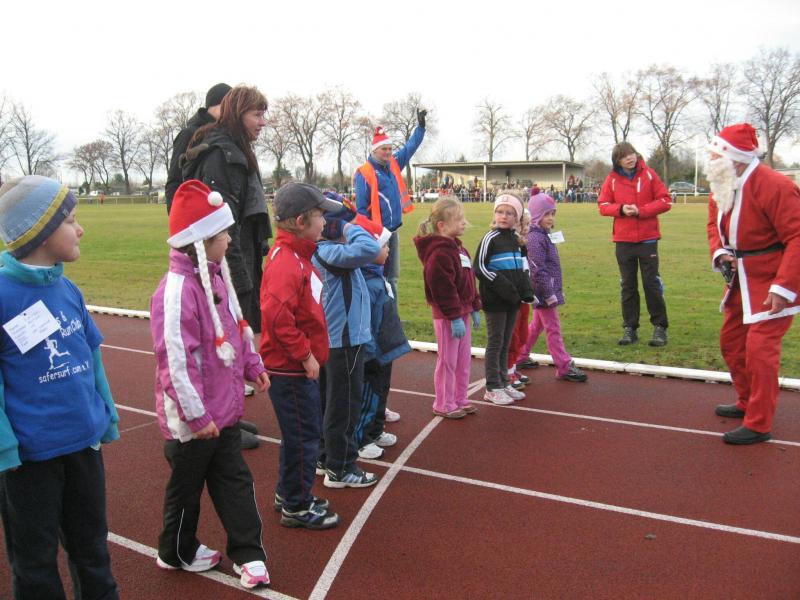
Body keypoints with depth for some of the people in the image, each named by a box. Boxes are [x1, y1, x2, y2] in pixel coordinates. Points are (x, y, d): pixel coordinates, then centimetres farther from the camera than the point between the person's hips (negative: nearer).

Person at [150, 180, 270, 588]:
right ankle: (176, 553, 37)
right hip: (192, 418, -8)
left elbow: (237, 328, 17)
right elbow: (176, 360, -27)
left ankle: (247, 552, 28)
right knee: (186, 486, 14)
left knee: (234, 480, 16)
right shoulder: (177, 290, -26)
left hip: (224, 408, 8)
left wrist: (253, 366, 14)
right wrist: (196, 415, -23)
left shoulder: (215, 276, 3)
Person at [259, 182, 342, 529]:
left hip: (299, 365, 10)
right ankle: (297, 508, 19)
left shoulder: (296, 255, 9)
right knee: (304, 436, 3)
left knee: (300, 432, 21)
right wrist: (305, 354, -23)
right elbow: (277, 315, -33)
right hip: (291, 368, -10)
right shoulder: (285, 261, -22)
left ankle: (289, 493, 37)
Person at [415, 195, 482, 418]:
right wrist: (454, 317, -23)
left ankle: (459, 399, 30)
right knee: (447, 360, 2)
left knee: (464, 358, 16)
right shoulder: (439, 252, -20)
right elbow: (443, 288, -24)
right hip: (447, 316, -9)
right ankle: (443, 405, 16)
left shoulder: (457, 247, 12)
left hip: (462, 312, 9)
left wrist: (474, 308, 16)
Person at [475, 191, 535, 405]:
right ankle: (492, 388, 9)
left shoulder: (516, 239, 11)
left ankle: (504, 383, 24)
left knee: (505, 343, 14)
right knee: (495, 343, 0)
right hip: (494, 300, -6)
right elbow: (480, 267, -14)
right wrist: (503, 286, -19)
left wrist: (525, 291, 4)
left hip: (512, 300, 6)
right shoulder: (491, 238, -9)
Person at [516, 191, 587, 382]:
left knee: (537, 325, 19)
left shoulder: (543, 236, 13)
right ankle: (564, 367, 4)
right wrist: (549, 294, -22)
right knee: (553, 329, -3)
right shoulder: (535, 239, -19)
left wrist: (554, 290, 22)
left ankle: (518, 357, 30)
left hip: (547, 292, 10)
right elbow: (538, 270, -23)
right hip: (544, 293, -10)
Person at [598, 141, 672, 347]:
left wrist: (641, 210, -14)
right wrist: (620, 209, -13)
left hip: (648, 239, -2)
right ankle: (630, 328, 16)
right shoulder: (612, 179, 2)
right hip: (623, 240, 2)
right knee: (628, 285, 8)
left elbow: (665, 201, -2)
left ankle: (660, 327, 11)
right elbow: (603, 205, 5)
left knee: (652, 283, 1)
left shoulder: (648, 174, -2)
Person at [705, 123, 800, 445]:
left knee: (759, 347, -10)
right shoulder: (721, 188, 2)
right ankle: (747, 403, 36)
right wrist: (720, 253, -6)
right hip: (741, 280, 9)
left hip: (772, 283, -9)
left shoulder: (774, 187, -23)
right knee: (731, 341, 17)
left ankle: (758, 425, 1)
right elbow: (714, 225, 15)